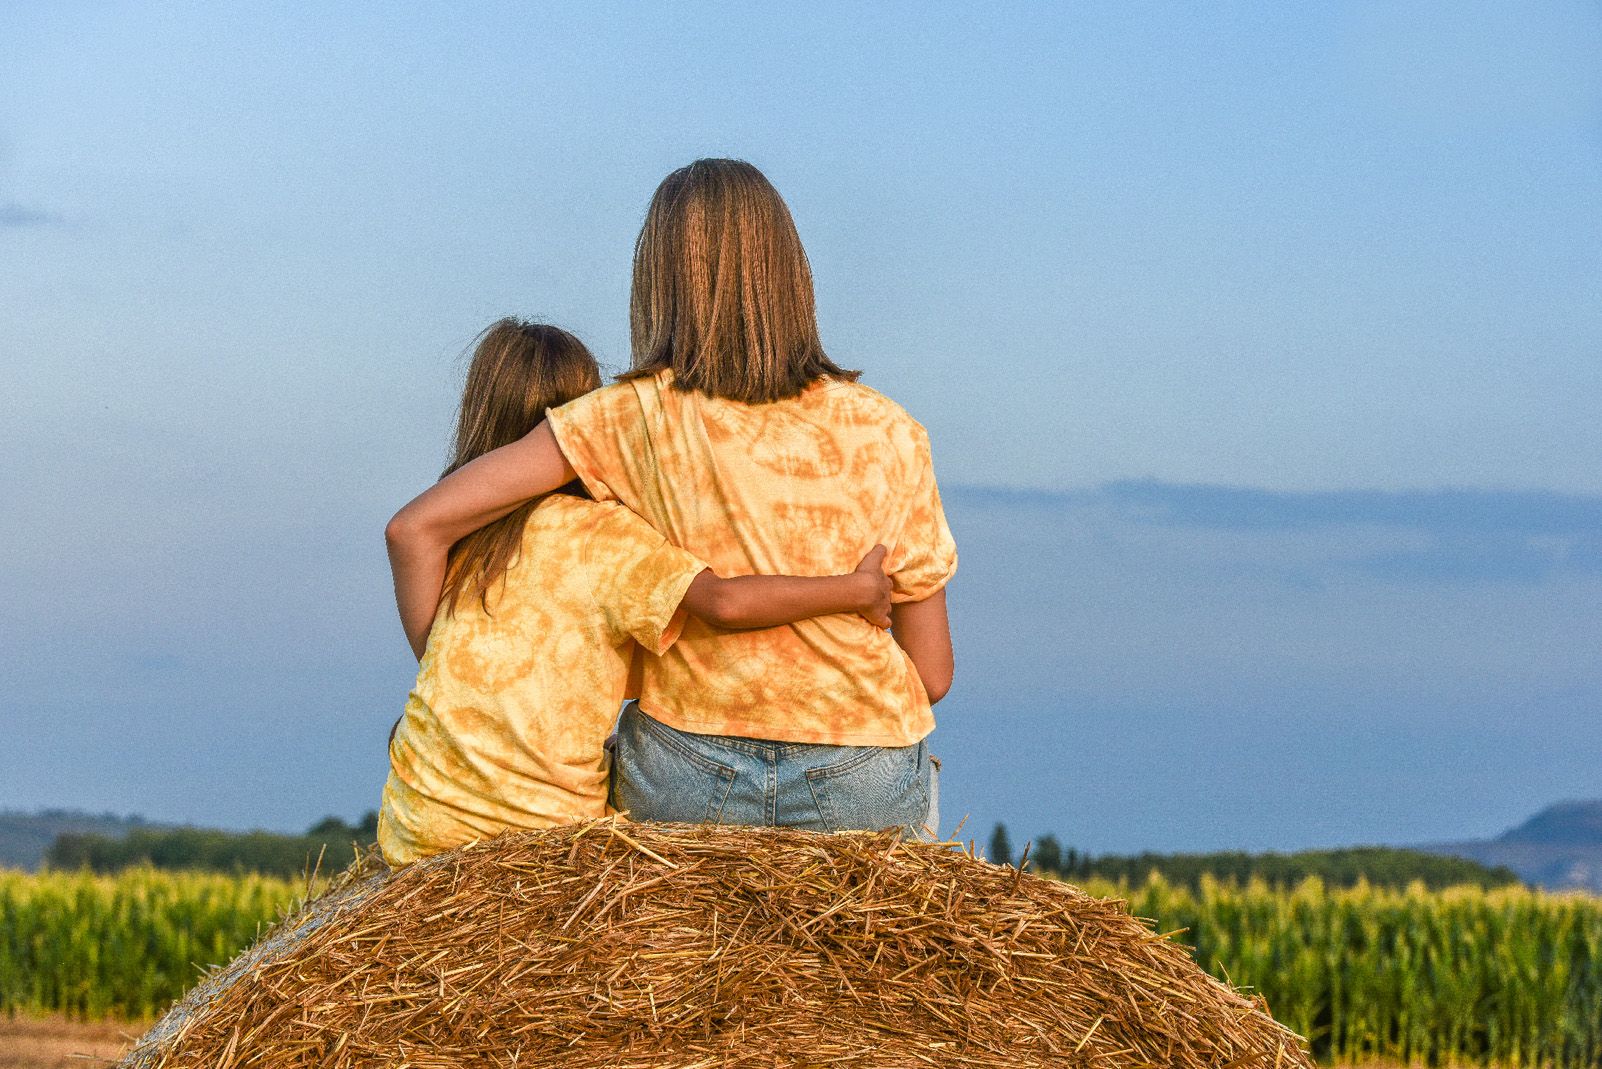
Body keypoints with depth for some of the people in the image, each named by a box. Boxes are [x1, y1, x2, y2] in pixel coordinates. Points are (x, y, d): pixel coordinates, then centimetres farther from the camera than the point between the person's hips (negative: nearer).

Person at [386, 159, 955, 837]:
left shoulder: (632, 419, -7)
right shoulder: (884, 434, -6)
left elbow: (416, 528, -8)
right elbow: (932, 673, 0)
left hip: (680, 781, 0)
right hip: (861, 791, 0)